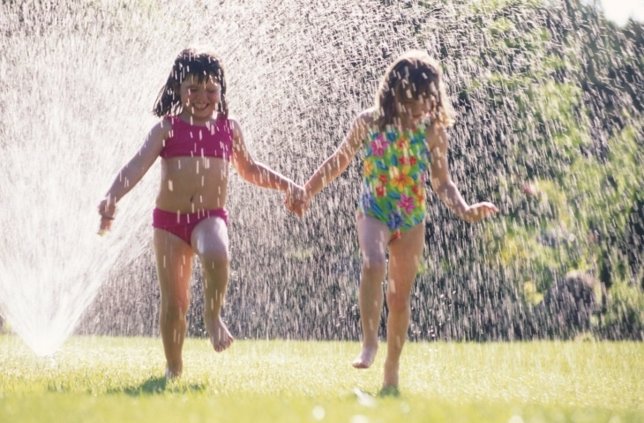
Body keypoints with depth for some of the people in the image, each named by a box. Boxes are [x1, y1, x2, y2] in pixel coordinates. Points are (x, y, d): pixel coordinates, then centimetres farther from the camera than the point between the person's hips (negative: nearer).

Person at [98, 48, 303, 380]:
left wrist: (286, 185, 17)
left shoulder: (229, 129, 10)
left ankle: (213, 315, -12)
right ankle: (174, 369, 19)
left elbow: (249, 170, 26)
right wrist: (113, 196, -26)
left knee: (217, 255, -36)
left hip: (210, 217, 0)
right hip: (169, 219, 0)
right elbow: (138, 165, -11)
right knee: (173, 301, 2)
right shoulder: (167, 128, 2)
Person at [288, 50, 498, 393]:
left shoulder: (432, 130, -5)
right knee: (373, 264, -33)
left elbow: (442, 182, 1)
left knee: (400, 297, 8)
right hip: (374, 213, -2)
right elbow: (339, 161, 6)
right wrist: (307, 191, 6)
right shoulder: (369, 123, -8)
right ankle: (369, 342, -28)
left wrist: (463, 209, -16)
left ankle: (392, 369, 21)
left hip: (411, 220, 2)